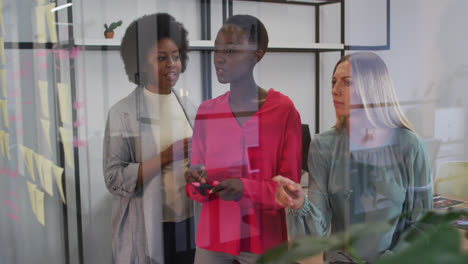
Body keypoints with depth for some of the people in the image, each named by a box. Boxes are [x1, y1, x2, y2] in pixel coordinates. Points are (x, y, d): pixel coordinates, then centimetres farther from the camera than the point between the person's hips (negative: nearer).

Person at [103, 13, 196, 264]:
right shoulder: (122, 113, -8)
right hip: (145, 232, -4)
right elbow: (114, 179, -14)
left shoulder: (186, 109, 8)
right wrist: (167, 156, -21)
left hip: (188, 225, 5)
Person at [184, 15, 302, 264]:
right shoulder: (206, 111, 3)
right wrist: (198, 182, -15)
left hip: (262, 239, -3)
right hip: (212, 235, 3)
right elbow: (198, 191, 7)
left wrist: (246, 188, -21)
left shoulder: (283, 110, -9)